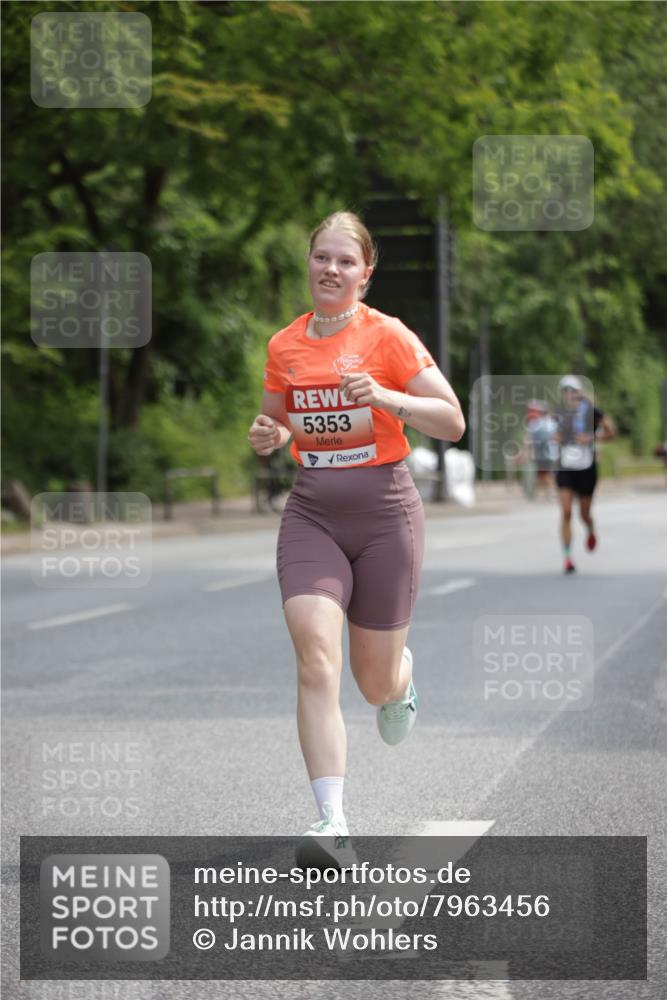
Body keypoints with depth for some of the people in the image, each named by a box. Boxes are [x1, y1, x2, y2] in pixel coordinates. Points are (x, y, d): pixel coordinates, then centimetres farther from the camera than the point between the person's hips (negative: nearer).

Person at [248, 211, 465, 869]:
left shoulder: (389, 337, -5)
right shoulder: (284, 345, 7)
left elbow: (452, 423, -8)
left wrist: (385, 397, -23)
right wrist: (267, 436, -1)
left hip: (384, 511, -2)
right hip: (311, 512, 2)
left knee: (376, 684, 6)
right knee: (316, 660, -19)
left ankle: (402, 674, 47)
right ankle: (332, 826, -23)